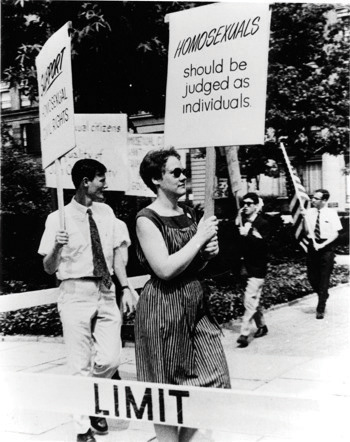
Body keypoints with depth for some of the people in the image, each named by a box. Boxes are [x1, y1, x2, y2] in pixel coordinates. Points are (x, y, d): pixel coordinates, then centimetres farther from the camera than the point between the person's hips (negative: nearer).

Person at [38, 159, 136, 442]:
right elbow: (49, 269, -2)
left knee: (110, 359, 1)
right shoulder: (59, 219, -6)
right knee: (80, 365, 2)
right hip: (76, 294, -4)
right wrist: (57, 247, -21)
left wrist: (125, 288, -1)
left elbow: (117, 254, 10)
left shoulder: (106, 212, 5)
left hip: (106, 293, 4)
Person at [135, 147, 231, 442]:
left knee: (213, 380, 8)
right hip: (163, 306, -7)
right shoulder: (147, 220, -12)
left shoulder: (189, 213, 10)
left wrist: (209, 252, 0)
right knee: (165, 390, 5)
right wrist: (199, 237, -16)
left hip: (195, 302, 7)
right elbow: (165, 269, -23)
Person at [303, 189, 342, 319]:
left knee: (324, 278, 0)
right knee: (312, 276, 8)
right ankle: (323, 296, 38)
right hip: (313, 245, 3)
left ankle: (321, 308, 9)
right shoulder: (309, 212, 1)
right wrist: (304, 218, -16)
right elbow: (306, 231, -1)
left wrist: (322, 245, -18)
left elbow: (335, 233, -8)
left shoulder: (331, 213, -7)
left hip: (327, 247, -3)